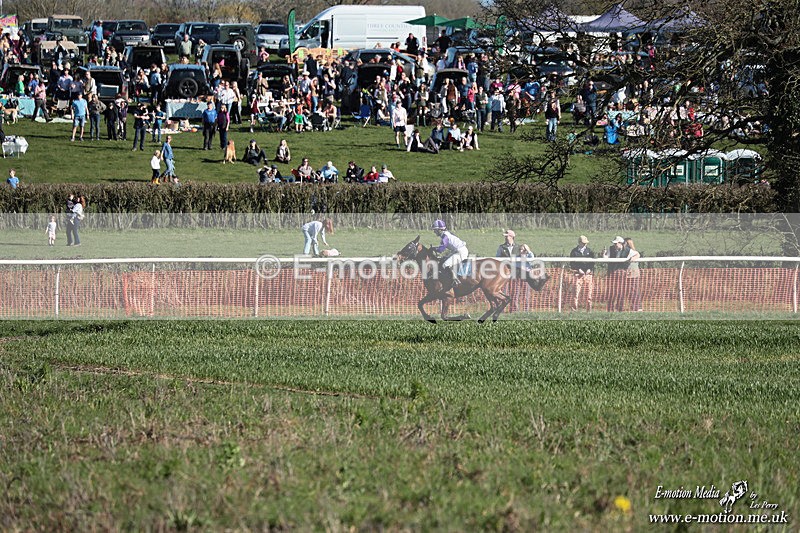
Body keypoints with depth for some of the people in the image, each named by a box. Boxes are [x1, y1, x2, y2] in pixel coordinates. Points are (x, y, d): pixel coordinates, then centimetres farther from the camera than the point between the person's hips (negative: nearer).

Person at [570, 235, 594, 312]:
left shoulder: (589, 250, 12)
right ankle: (574, 308, -9)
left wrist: (589, 269, -4)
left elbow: (593, 261, 13)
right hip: (578, 273, -2)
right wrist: (578, 269, -9)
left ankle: (589, 309, 7)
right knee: (576, 291, -11)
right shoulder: (574, 251, 5)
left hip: (588, 273, 2)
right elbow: (572, 263, 3)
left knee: (589, 292, 1)